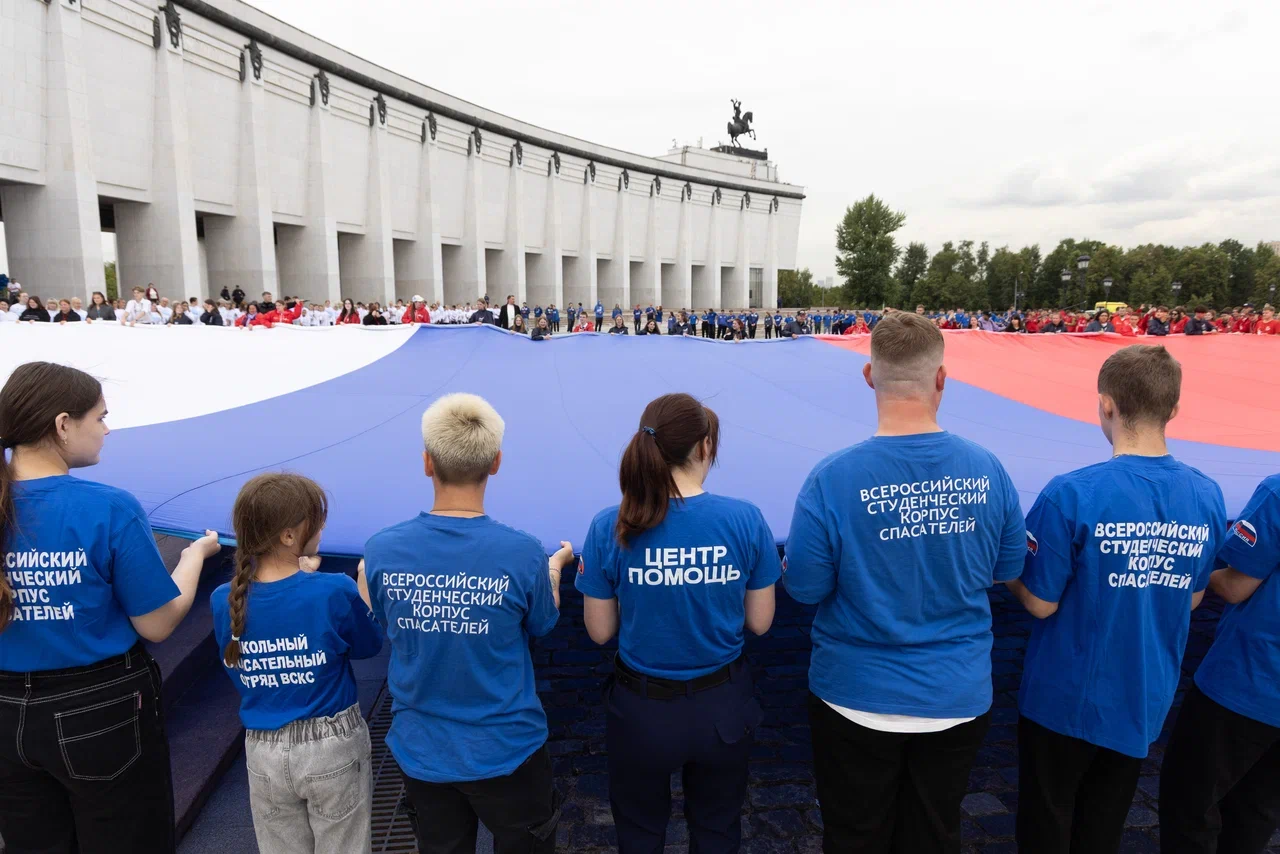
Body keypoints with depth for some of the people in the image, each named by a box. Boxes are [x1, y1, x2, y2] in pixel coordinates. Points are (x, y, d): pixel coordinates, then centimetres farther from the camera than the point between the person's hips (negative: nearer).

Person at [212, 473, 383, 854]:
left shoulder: (224, 601, -10)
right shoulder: (334, 591, -21)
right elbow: (369, 646, -5)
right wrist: (364, 584, 8)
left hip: (264, 752, 4)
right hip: (332, 747, -3)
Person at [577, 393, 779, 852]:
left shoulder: (610, 527, -17)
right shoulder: (746, 519, -15)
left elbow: (600, 631, -7)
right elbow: (759, 623, -5)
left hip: (642, 708, 0)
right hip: (722, 705, 1)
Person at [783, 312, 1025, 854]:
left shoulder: (833, 479, -23)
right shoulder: (987, 469, -12)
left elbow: (804, 589, -13)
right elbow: (1007, 571, 2)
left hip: (859, 701, -3)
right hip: (959, 699, 3)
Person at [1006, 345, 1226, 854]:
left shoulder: (1071, 495, -25)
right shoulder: (1208, 497, -8)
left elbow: (1040, 603, -17)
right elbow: (1192, 598, 5)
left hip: (1065, 698, -4)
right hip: (1144, 701, 5)